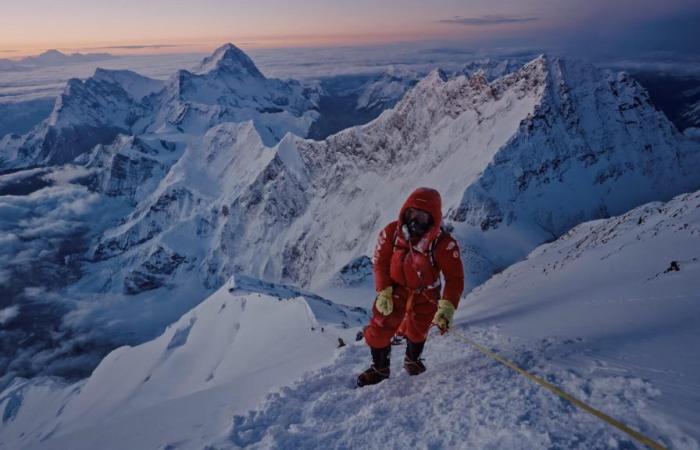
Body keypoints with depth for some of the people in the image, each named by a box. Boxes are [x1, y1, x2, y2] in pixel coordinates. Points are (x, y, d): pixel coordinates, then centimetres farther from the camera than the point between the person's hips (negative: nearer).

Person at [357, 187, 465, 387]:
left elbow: (455, 278, -21)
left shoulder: (444, 243, -26)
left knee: (417, 331, 17)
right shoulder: (391, 232, -20)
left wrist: (446, 309, -29)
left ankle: (412, 360, 51)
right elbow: (380, 262, -8)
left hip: (425, 296, -1)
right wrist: (383, 292, -14)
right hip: (395, 290, 1)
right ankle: (379, 367, 28)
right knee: (379, 329, 0)